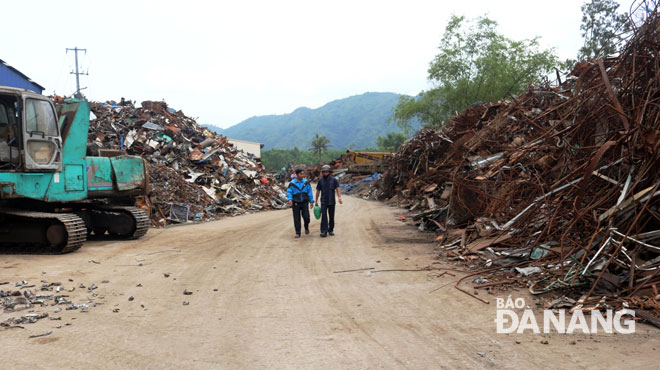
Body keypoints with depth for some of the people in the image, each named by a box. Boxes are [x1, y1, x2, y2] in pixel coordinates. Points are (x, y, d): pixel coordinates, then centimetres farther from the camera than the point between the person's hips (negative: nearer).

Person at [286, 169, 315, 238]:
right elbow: (289, 192, -4)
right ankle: (297, 233, 12)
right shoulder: (292, 183, -3)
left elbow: (309, 192, 5)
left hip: (304, 202, 1)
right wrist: (290, 199, -22)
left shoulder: (306, 182, 2)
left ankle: (306, 227, 24)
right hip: (296, 203, -1)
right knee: (296, 219, 1)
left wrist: (311, 201, 3)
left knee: (306, 217, -7)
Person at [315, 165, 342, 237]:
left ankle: (331, 230, 22)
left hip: (332, 202, 1)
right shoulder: (320, 180, 3)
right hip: (323, 202, 0)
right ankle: (324, 231, -14)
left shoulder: (334, 180, -1)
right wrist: (316, 201, 10)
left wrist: (339, 198, -24)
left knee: (331, 217, 8)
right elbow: (318, 191, 9)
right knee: (324, 216, -12)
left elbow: (338, 189, -8)